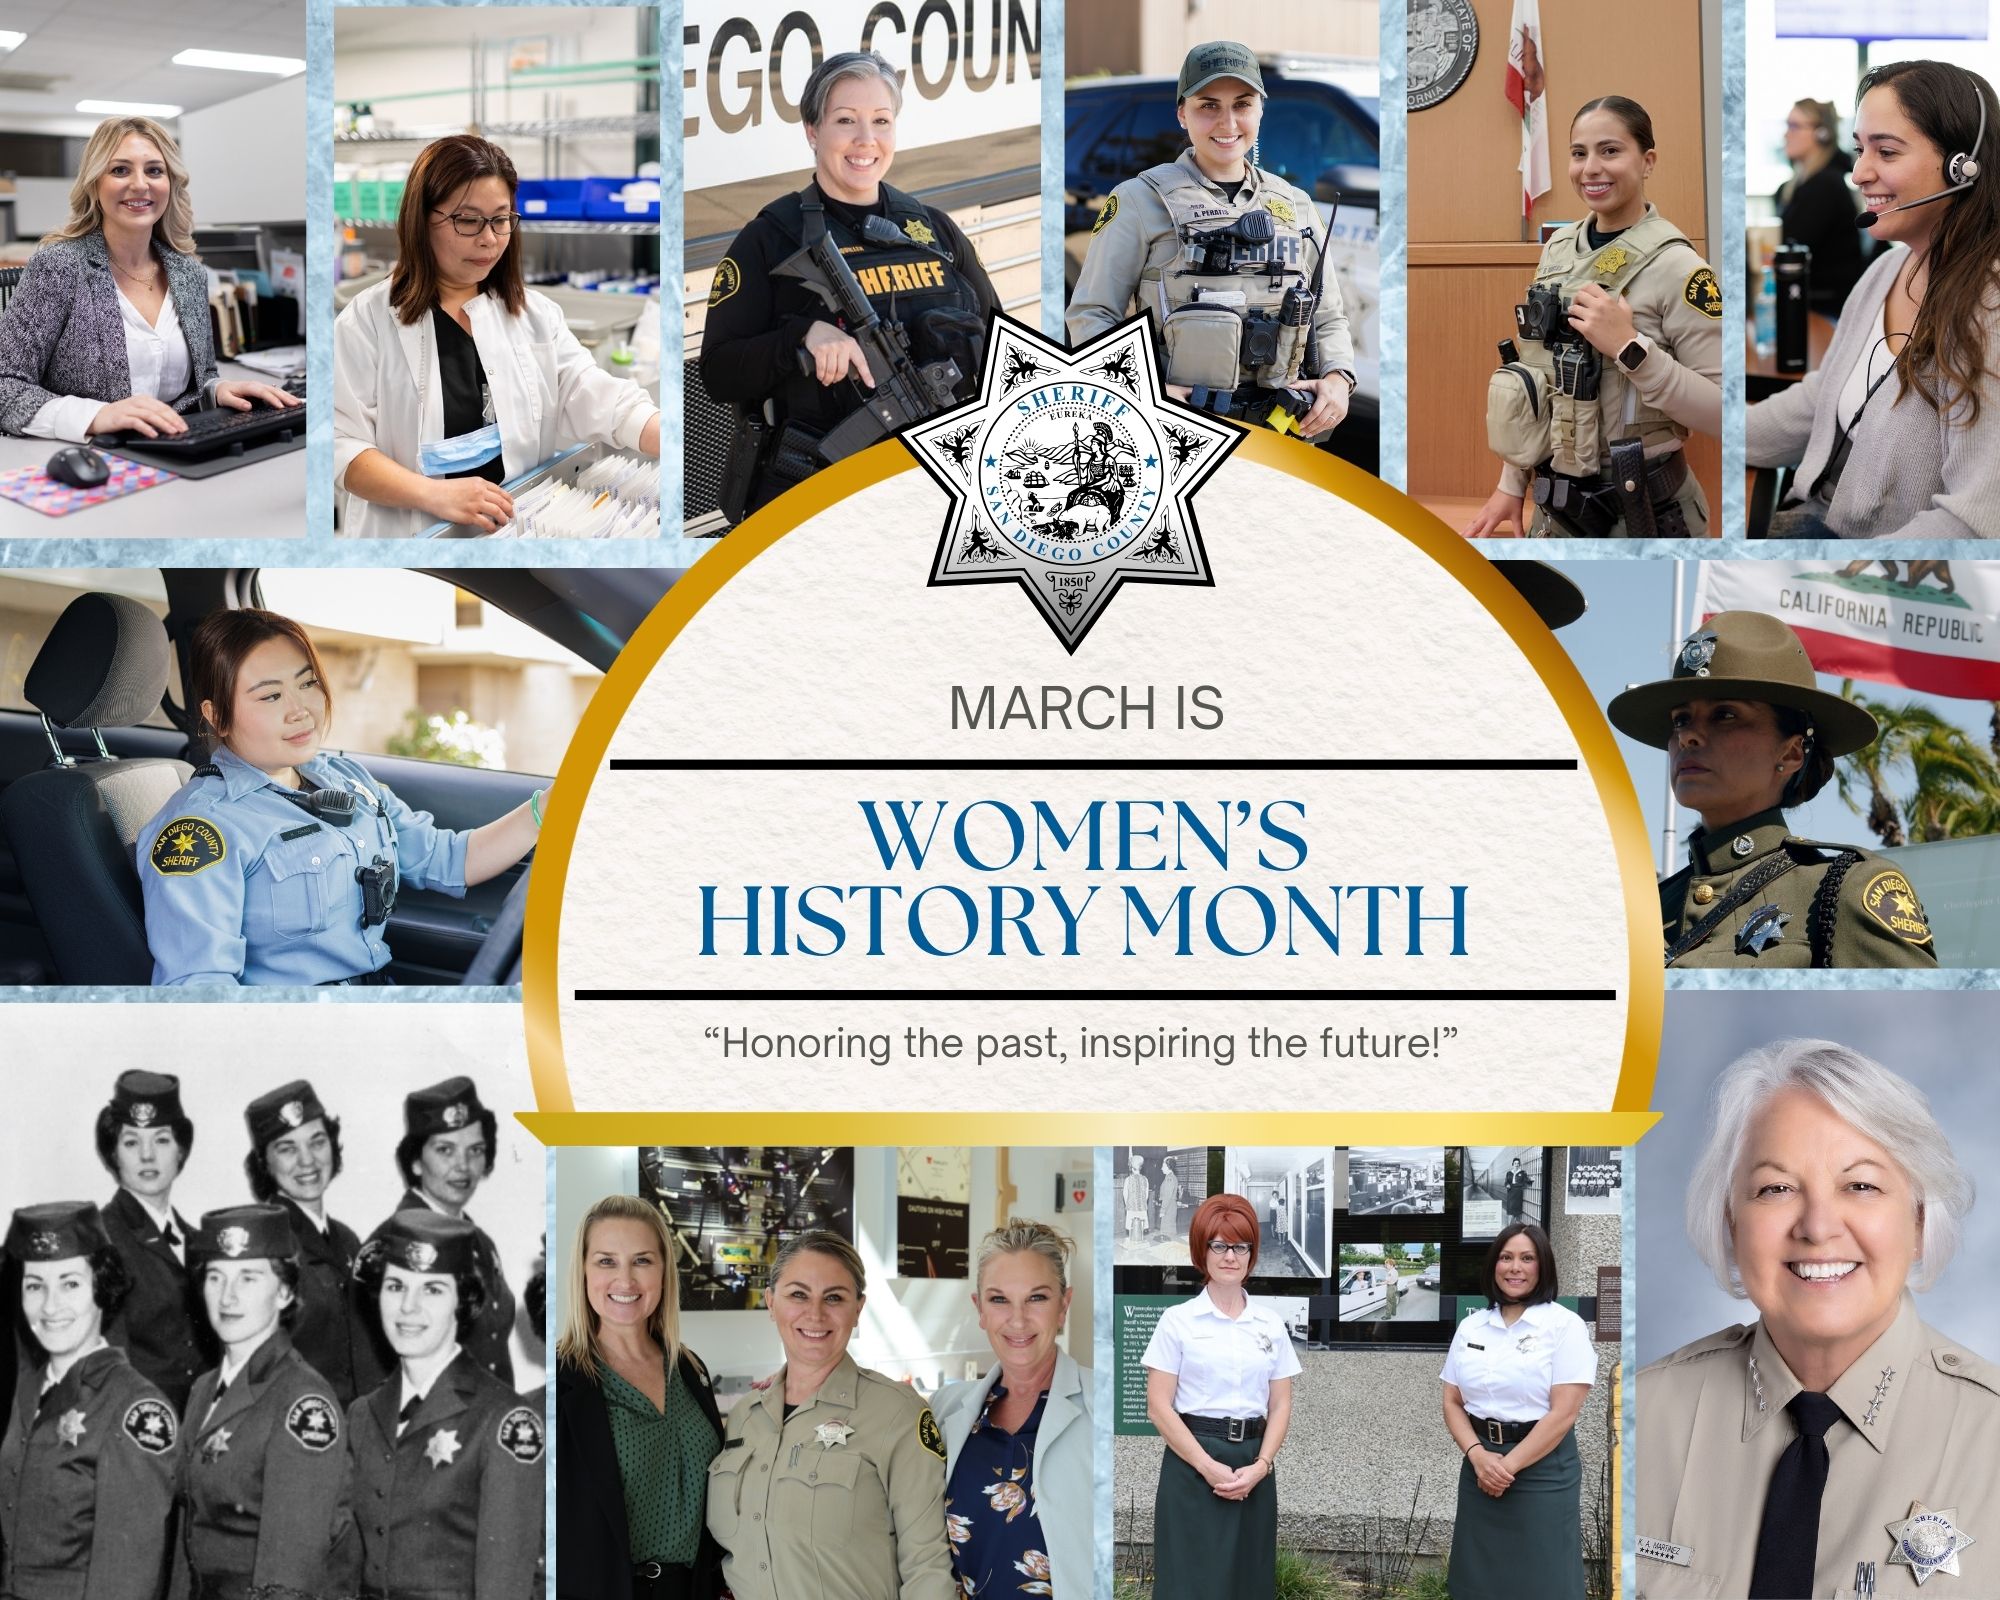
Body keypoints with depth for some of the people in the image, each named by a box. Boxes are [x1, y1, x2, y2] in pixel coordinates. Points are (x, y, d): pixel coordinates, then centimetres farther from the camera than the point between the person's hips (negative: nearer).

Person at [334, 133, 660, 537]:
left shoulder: (535, 314, 12)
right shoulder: (367, 321, 0)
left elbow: (603, 401, 1)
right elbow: (342, 443, -7)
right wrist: (435, 494, -23)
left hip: (523, 530, 3)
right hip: (412, 537, -3)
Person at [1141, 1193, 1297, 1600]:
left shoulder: (1271, 1325, 9)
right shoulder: (1178, 1321, -1)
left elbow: (1280, 1406, 8)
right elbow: (1159, 1406, -5)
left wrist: (1260, 1466, -9)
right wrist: (1208, 1467, -14)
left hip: (1253, 1467, 4)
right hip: (1192, 1465, -4)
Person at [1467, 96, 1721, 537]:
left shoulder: (1675, 266, -14)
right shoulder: (1559, 247, 5)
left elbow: (1722, 413, -19)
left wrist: (1630, 349, -26)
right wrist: (1511, 484, 13)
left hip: (1640, 509, -6)